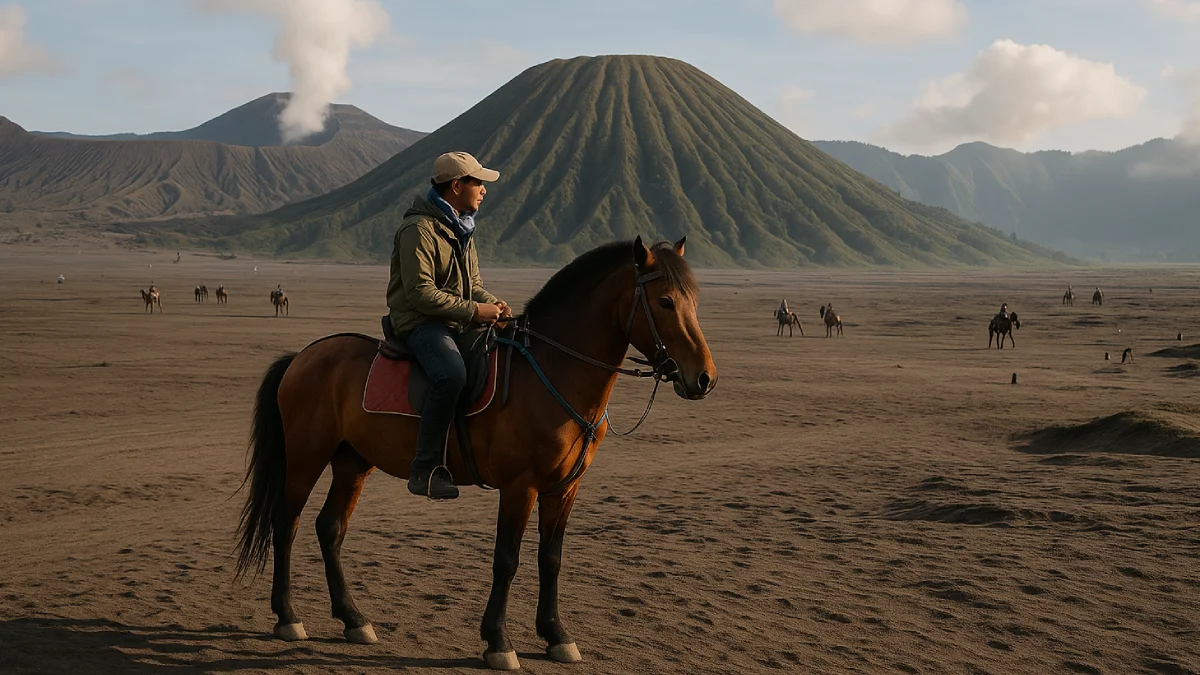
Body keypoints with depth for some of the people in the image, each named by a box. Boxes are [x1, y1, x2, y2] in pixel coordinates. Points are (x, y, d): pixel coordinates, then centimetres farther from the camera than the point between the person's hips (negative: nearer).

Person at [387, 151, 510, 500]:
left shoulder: (462, 229, 17)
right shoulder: (419, 229, -13)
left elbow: (473, 285, 22)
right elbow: (420, 292, -20)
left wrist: (493, 304, 0)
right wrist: (473, 310, -20)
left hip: (457, 324, 10)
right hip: (419, 322, -10)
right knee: (451, 373, -36)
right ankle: (426, 469, -32)